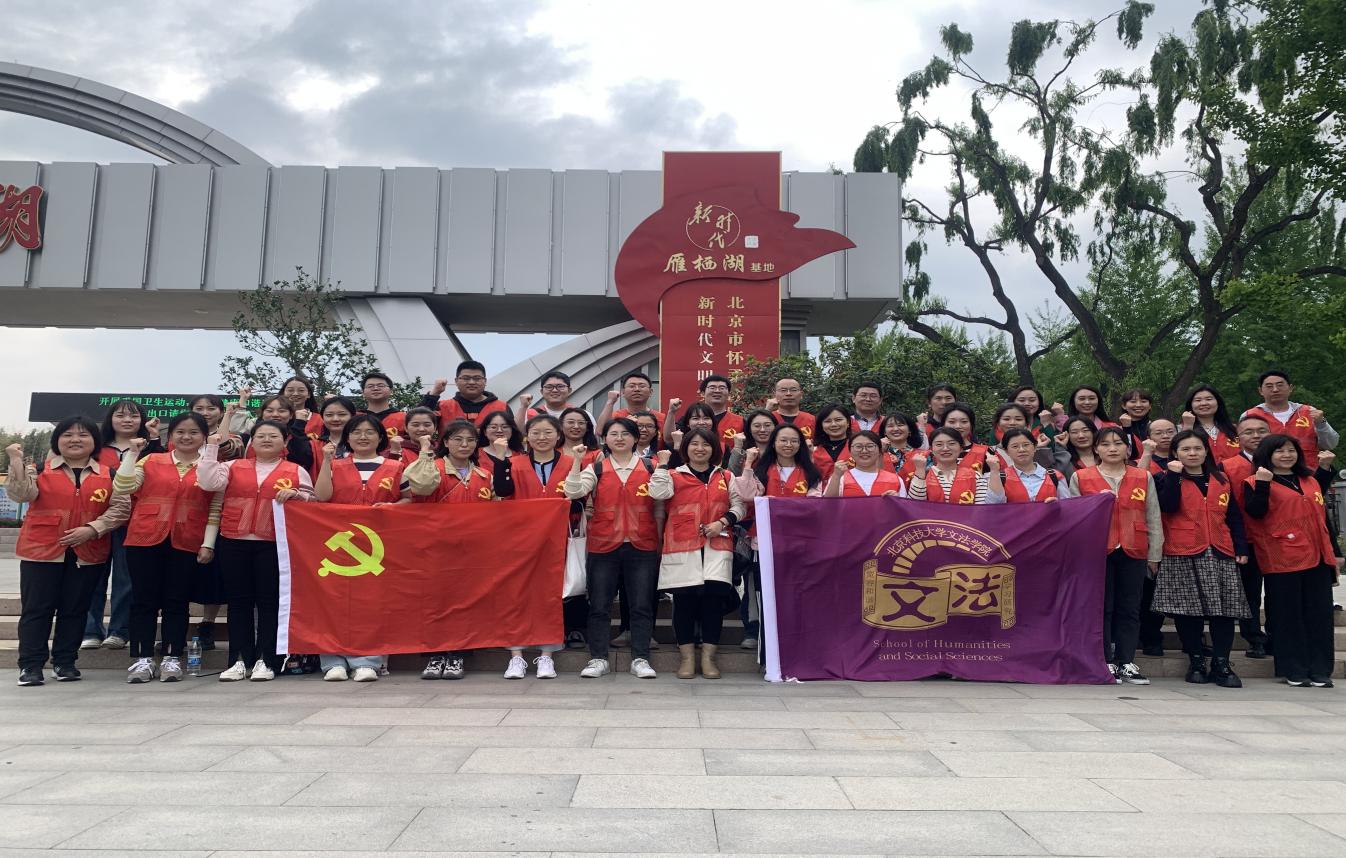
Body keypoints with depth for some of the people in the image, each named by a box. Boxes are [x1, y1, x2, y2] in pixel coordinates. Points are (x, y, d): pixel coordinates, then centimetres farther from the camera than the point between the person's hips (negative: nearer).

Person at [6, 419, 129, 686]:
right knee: (36, 609, 2)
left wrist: (92, 529, -14)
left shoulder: (109, 474, 5)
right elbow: (21, 494, -11)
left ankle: (65, 662, 19)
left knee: (75, 609, 8)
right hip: (41, 551, -1)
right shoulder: (40, 468, 4)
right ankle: (31, 665, 9)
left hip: (88, 553, 1)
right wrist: (16, 461, -21)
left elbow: (121, 507, -2)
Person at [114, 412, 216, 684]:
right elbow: (121, 487, -3)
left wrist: (208, 544, -4)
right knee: (144, 600, 3)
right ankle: (142, 658, 10)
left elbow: (215, 509, 2)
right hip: (145, 540, 1)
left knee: (177, 601, 4)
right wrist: (132, 452, -4)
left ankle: (172, 658, 11)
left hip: (187, 544, -1)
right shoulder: (150, 461, 8)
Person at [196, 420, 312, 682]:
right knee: (239, 601, 6)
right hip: (233, 543, 2)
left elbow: (312, 502, 7)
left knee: (270, 601, 0)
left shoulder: (296, 471, 8)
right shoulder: (233, 467, 12)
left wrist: (296, 494, -13)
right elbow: (208, 483, -4)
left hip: (274, 545, -2)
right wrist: (211, 448, -2)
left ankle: (265, 661, 5)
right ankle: (239, 660, 11)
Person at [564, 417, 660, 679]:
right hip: (603, 545, 1)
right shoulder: (596, 468, 7)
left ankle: (640, 658, 10)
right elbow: (573, 491, -7)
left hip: (642, 546, 0)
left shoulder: (649, 467, 6)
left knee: (642, 605, 2)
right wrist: (576, 462, -15)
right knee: (599, 605, 4)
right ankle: (598, 658, 13)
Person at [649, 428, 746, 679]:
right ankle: (686, 657, 9)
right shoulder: (675, 476, 9)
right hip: (682, 547, -1)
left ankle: (708, 657, 5)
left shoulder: (726, 477, 16)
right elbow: (658, 492, -10)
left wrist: (722, 522, -5)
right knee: (684, 599, 0)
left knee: (714, 597, -5)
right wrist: (663, 463, -4)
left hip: (717, 547, 1)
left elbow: (738, 505, 11)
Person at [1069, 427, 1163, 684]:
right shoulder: (1080, 478, 6)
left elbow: (1153, 519, 10)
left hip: (1133, 552, 2)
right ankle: (1106, 663, 8)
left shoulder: (1144, 478, 10)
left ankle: (1127, 663, 11)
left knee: (1130, 609, 4)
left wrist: (1154, 554, 6)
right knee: (1102, 608, 1)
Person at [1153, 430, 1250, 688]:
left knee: (1225, 609, -1)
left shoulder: (1221, 481, 15)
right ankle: (1196, 662, 10)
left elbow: (1234, 517, 16)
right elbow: (1168, 506, -14)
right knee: (1188, 609, -1)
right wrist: (1174, 474, -15)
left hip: (1220, 554, 3)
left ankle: (1221, 664, 6)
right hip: (1183, 555, -3)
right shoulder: (1169, 479, 5)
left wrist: (1241, 548, 8)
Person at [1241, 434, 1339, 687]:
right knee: (1288, 616, 0)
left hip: (1316, 558, 6)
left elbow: (1322, 515, 25)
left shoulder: (1310, 481, 17)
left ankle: (1320, 671, 13)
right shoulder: (1256, 482, -2)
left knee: (1320, 615, 6)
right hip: (1282, 560, -6)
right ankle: (1294, 671, 7)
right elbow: (1255, 512, -16)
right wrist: (1262, 484, -23)